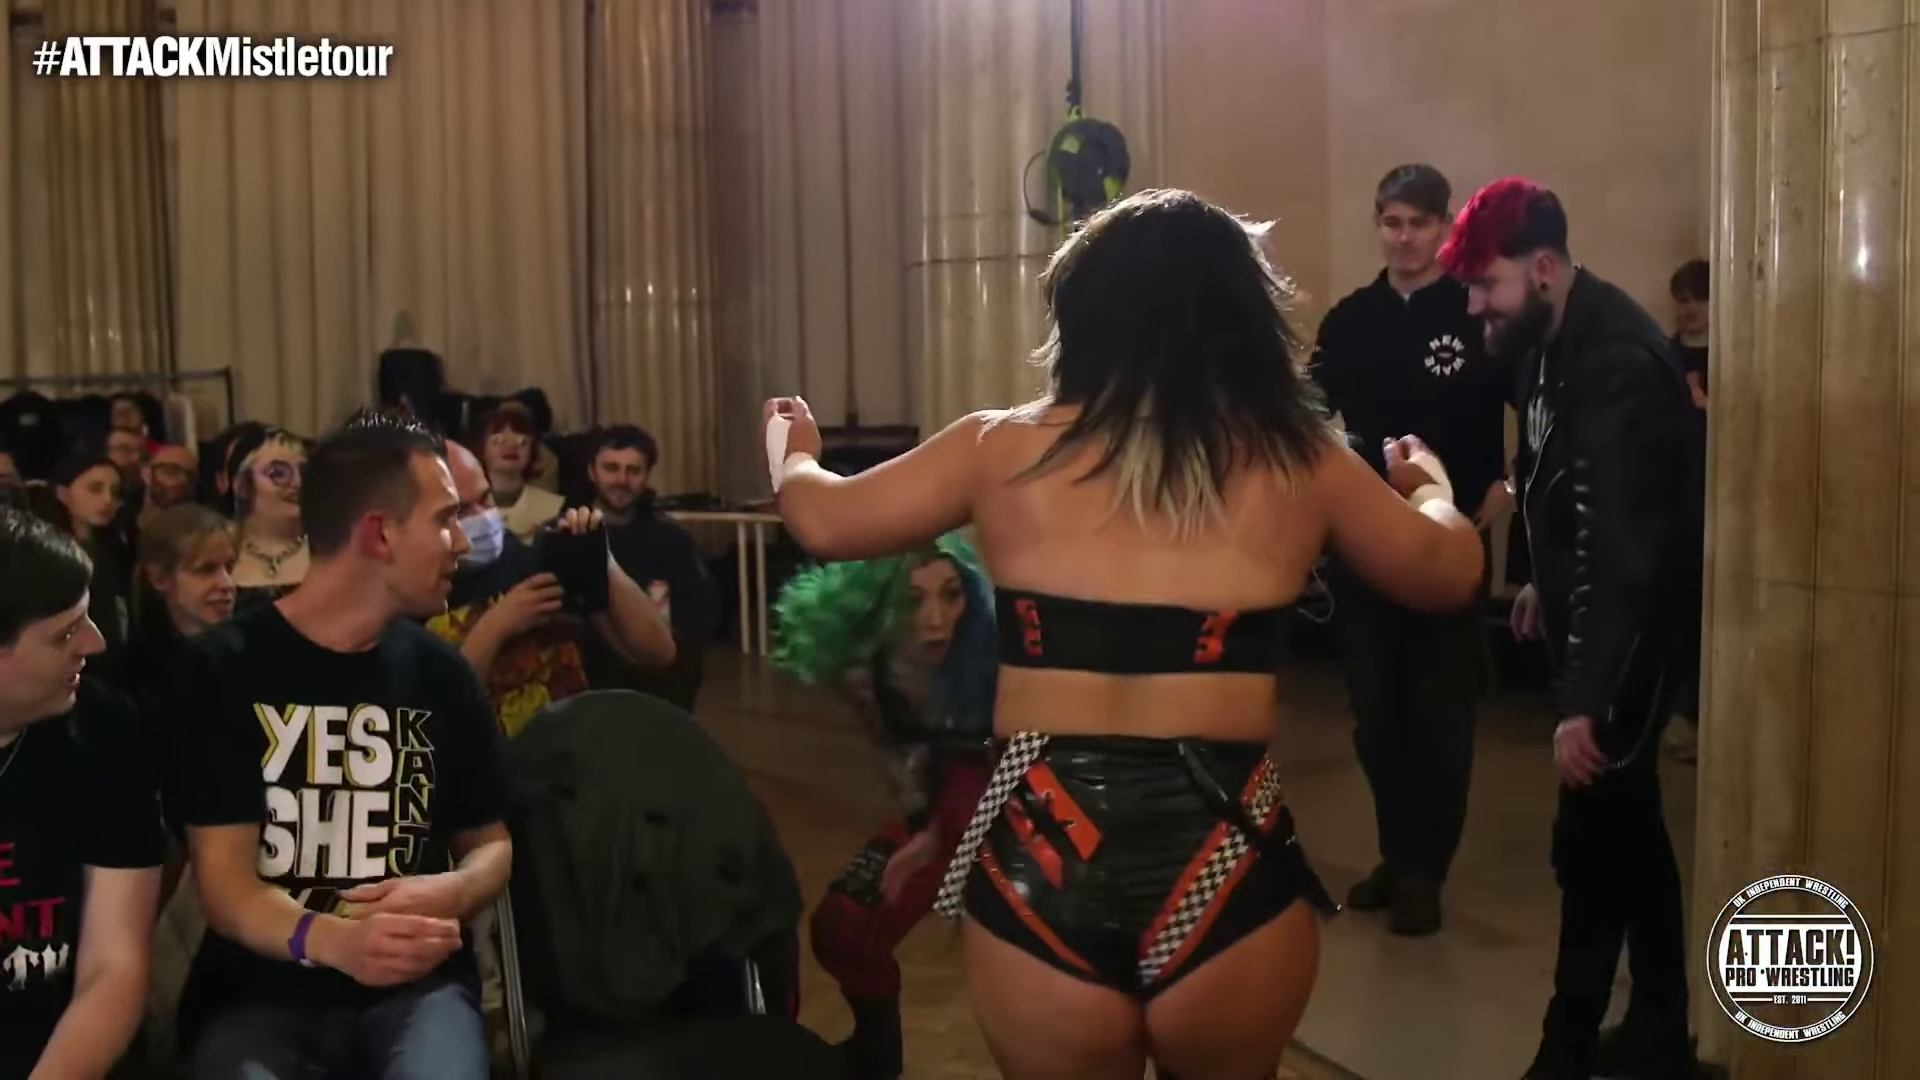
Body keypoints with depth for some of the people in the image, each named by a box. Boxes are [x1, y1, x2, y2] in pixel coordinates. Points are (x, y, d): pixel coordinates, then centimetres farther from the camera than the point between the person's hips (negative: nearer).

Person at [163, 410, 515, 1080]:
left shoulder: (440, 672, 9)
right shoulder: (222, 671, -2)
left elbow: (492, 843, 15)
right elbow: (224, 883, -7)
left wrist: (449, 894, -10)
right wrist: (331, 941, -28)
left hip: (414, 982, 2)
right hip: (260, 987, -1)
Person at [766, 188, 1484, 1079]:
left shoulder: (1003, 448, 1)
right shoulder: (1300, 463, 2)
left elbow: (824, 521, 12)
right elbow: (1448, 572, 18)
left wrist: (794, 447, 35)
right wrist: (1428, 481, 39)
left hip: (1040, 858, 0)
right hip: (1226, 866, 1)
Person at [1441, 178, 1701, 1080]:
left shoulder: (1615, 359, -26)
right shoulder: (1552, 336, 3)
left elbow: (1624, 543, -31)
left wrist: (1585, 699, -34)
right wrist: (1542, 581, 26)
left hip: (1632, 627, -10)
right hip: (1588, 611, 10)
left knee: (1591, 835, -5)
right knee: (1624, 825, 16)